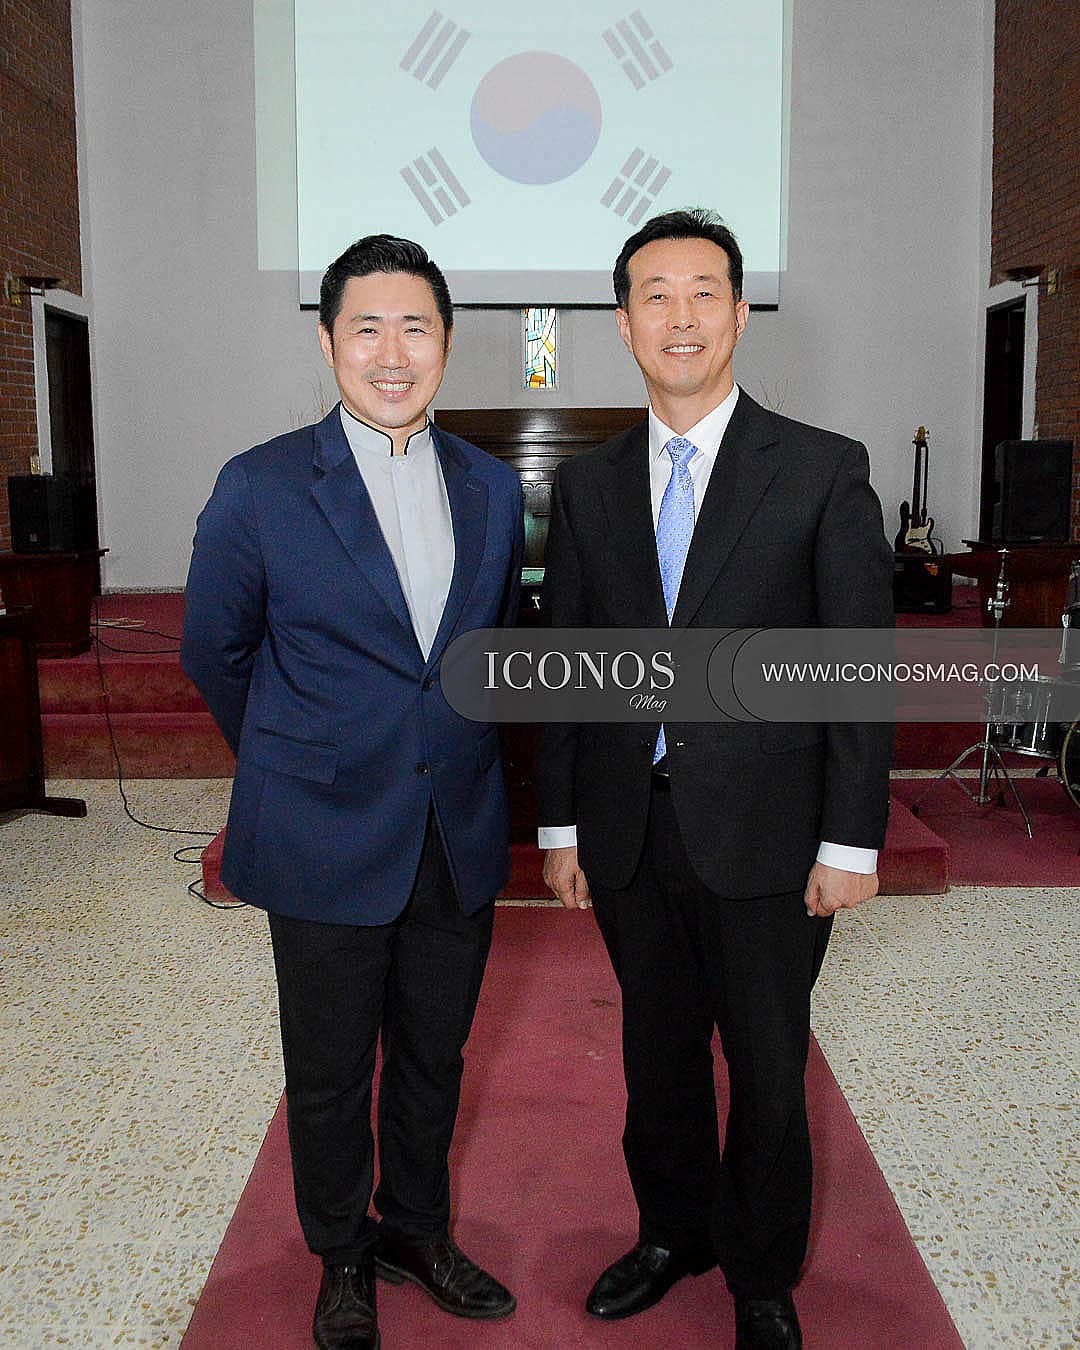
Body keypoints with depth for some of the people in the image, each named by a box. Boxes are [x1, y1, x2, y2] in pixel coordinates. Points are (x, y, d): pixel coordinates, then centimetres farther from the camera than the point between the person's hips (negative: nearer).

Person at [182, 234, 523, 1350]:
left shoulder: (492, 489, 3)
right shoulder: (260, 488, -9)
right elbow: (215, 653, 3)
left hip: (460, 836, 4)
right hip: (327, 841, -3)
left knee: (433, 1060, 18)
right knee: (329, 1076, 13)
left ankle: (417, 1229, 42)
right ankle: (343, 1258, 37)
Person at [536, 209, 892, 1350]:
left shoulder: (823, 472, -4)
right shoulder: (586, 485, 6)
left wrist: (851, 841, -8)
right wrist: (558, 825, 7)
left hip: (764, 834, -3)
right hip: (629, 833, 3)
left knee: (768, 1071, 10)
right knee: (657, 1054, 17)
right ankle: (672, 1233, 41)